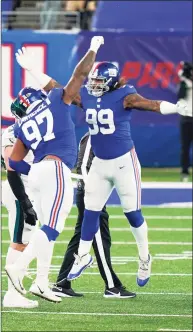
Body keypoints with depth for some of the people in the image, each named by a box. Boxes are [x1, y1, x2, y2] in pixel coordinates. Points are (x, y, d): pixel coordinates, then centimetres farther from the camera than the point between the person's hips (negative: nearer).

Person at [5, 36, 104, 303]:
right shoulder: (57, 101, 8)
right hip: (55, 169, -6)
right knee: (51, 228, -12)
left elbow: (14, 162, 14)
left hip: (37, 173, 6)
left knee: (49, 228, 13)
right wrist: (93, 49, 21)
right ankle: (19, 268, -25)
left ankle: (41, 282, 7)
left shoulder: (23, 126, 18)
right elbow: (80, 74, 9)